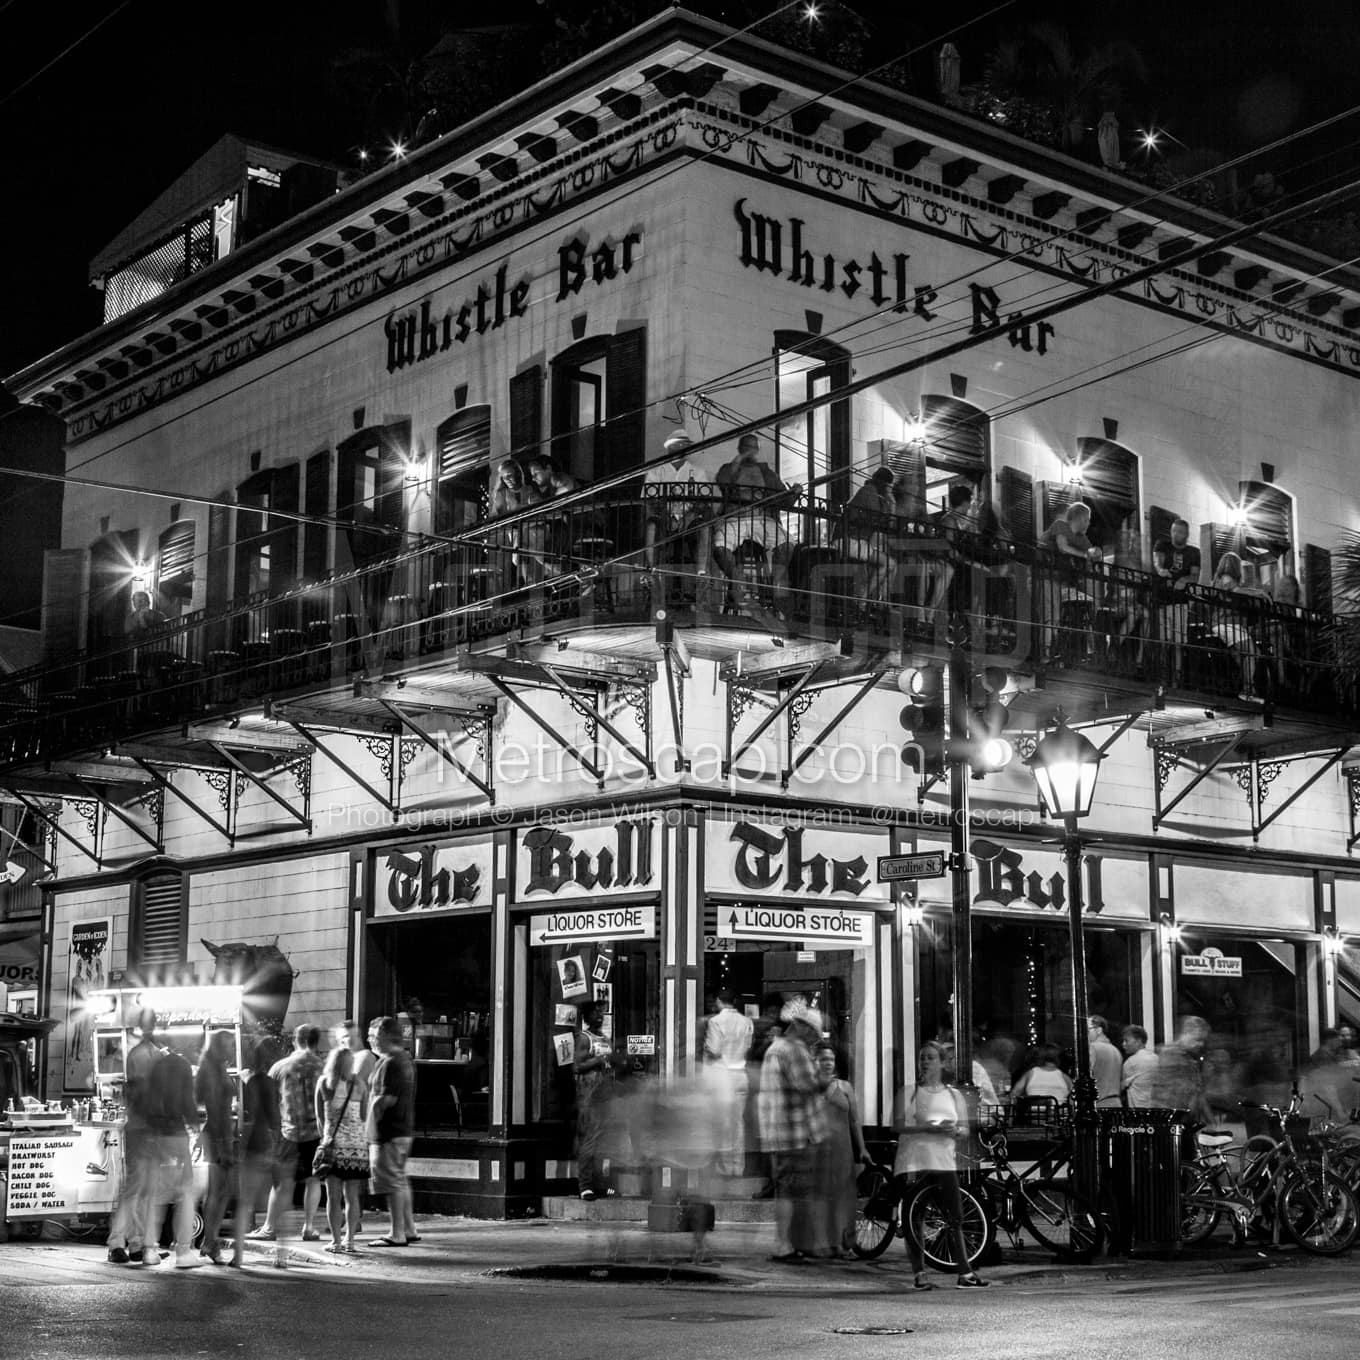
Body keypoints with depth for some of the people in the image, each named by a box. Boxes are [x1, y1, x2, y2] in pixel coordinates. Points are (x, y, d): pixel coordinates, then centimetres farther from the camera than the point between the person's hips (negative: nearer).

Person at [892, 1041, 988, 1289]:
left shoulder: (954, 1095, 15)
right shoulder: (908, 1092, 7)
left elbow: (965, 1130, 11)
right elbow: (898, 1125, -5)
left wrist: (954, 1130, -13)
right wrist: (927, 1128, -18)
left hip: (944, 1163, 2)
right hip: (912, 1163, -2)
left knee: (955, 1219, -3)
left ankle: (965, 1274, 1)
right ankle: (919, 1274, 7)